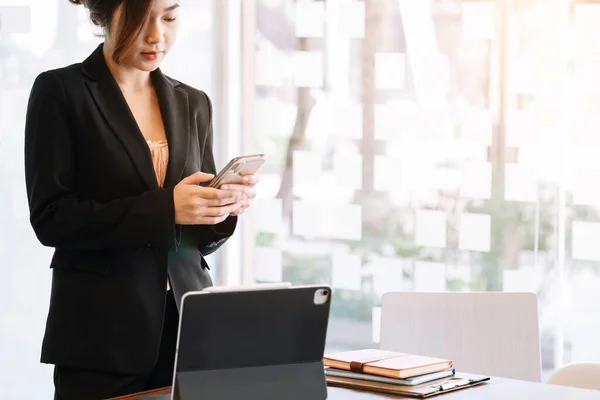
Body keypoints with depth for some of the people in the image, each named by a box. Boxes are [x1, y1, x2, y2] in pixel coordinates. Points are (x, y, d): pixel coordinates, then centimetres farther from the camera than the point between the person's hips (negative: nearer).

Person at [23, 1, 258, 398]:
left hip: (188, 328, 4)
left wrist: (225, 206, -9)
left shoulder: (192, 103, 11)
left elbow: (200, 239, 14)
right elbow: (51, 219, -12)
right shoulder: (61, 93, -3)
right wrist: (165, 207, -20)